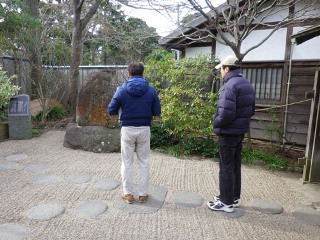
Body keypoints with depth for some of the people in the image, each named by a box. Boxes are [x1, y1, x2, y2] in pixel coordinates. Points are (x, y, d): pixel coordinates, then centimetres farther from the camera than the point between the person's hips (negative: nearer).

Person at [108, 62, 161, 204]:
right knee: (144, 163, 13)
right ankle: (143, 194, 21)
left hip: (127, 130, -1)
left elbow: (111, 110, -4)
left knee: (127, 163, 12)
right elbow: (157, 112, -1)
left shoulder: (122, 90, -7)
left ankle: (128, 194, 21)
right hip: (144, 129, 1)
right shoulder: (151, 90, -4)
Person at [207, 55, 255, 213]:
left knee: (226, 167, 3)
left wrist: (215, 123, -10)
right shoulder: (247, 84, 10)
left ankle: (226, 202, 15)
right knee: (235, 166, 18)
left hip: (229, 133, -9)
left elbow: (226, 114, -28)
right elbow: (251, 110, 16)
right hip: (241, 131, 9)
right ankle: (234, 198, 30)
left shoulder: (230, 86, -20)